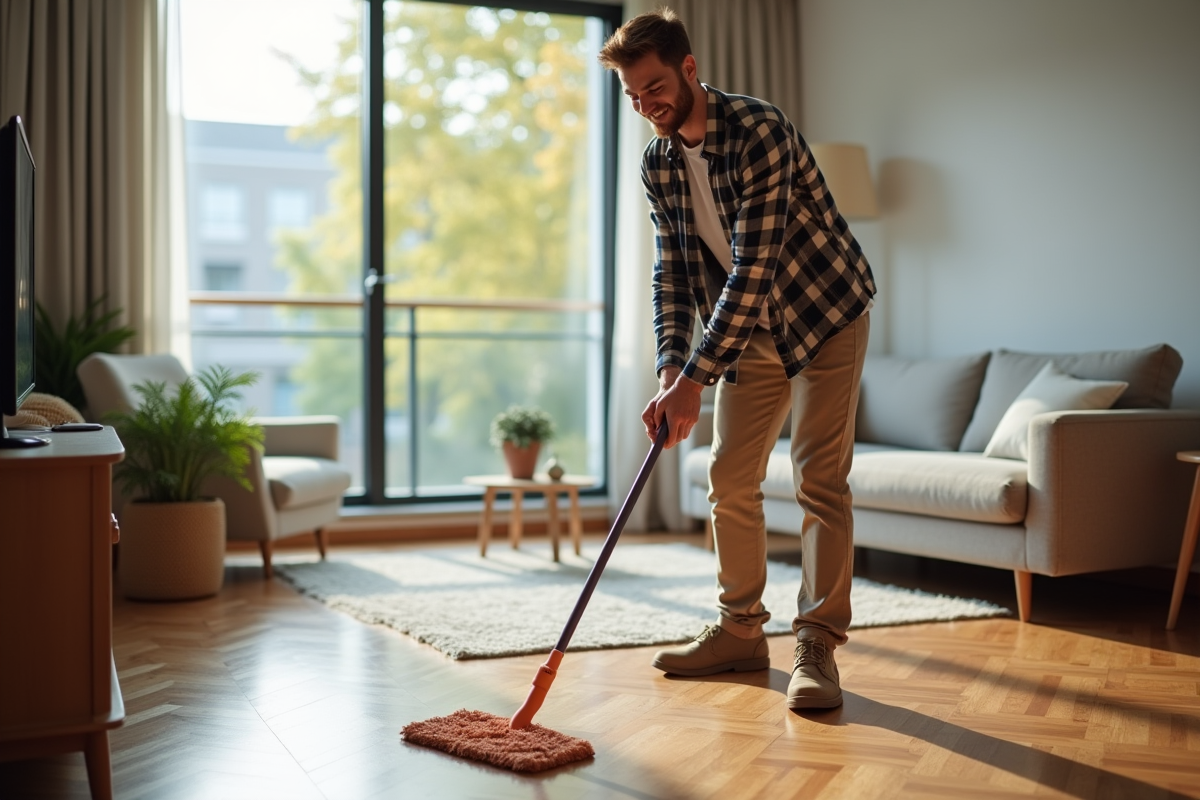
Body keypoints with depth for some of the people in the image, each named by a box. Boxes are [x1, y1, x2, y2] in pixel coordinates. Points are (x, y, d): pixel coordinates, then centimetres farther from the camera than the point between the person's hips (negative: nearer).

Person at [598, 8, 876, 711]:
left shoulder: (760, 130, -26)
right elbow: (672, 269, 2)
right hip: (749, 330, 7)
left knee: (820, 479, -11)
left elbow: (752, 266, -32)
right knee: (731, 477, 5)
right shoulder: (658, 162, -2)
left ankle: (819, 647, -6)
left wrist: (694, 380, -35)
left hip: (824, 314, -7)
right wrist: (670, 364, -14)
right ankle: (742, 632, 17)